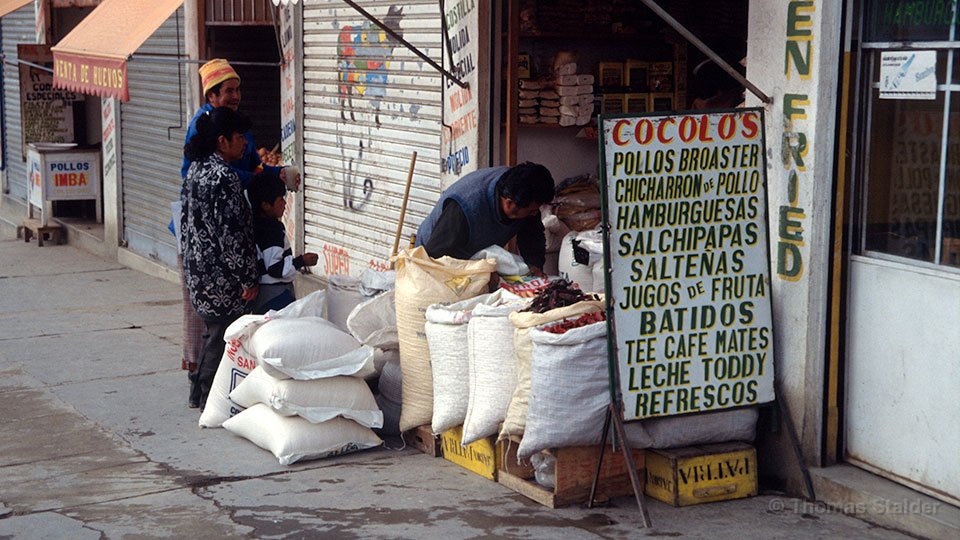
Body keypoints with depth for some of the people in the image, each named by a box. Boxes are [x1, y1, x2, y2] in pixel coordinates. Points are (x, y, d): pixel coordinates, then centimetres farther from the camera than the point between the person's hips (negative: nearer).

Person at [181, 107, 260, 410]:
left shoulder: (196, 169, 7)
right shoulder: (224, 178, -22)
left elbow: (186, 219, 15)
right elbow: (232, 234, -22)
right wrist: (249, 279, -16)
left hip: (197, 269, 9)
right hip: (221, 277, -9)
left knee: (213, 333, 21)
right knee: (222, 339, 3)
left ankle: (199, 392, 30)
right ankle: (212, 401, 11)